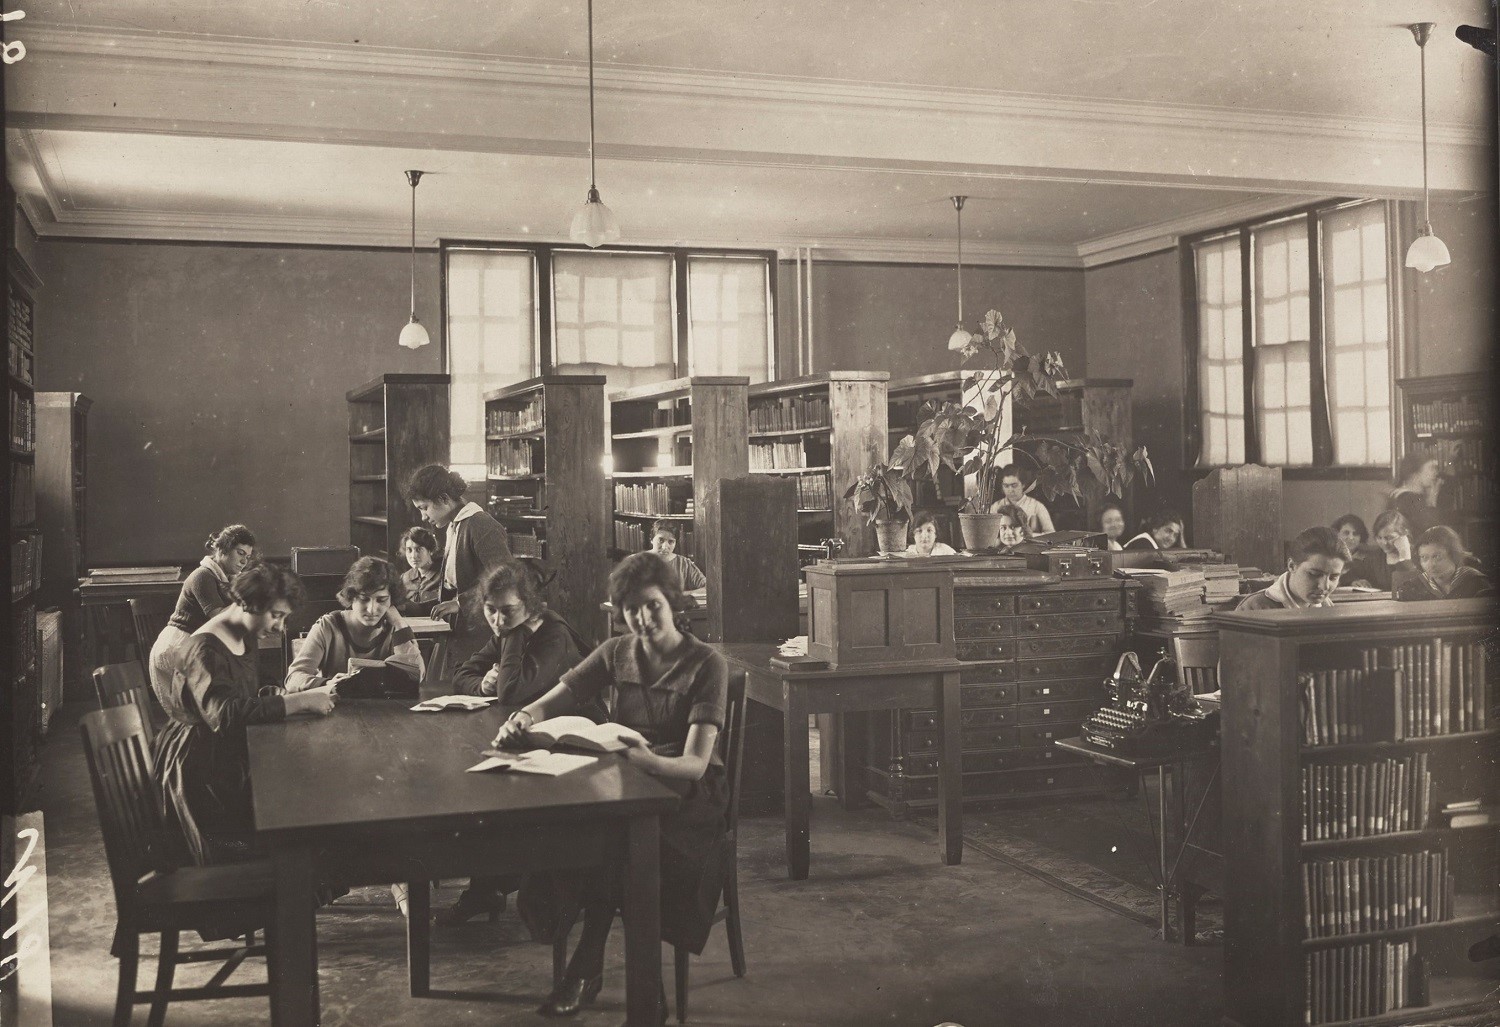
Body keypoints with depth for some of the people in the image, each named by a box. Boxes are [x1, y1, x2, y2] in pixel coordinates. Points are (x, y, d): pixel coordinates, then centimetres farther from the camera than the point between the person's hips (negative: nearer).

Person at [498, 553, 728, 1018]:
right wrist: (524, 717, -19)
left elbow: (695, 763, -18)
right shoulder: (616, 653, 8)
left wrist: (649, 759, -40)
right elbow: (551, 702, 6)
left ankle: (587, 966, -19)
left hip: (685, 791, -4)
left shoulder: (706, 664, -8)